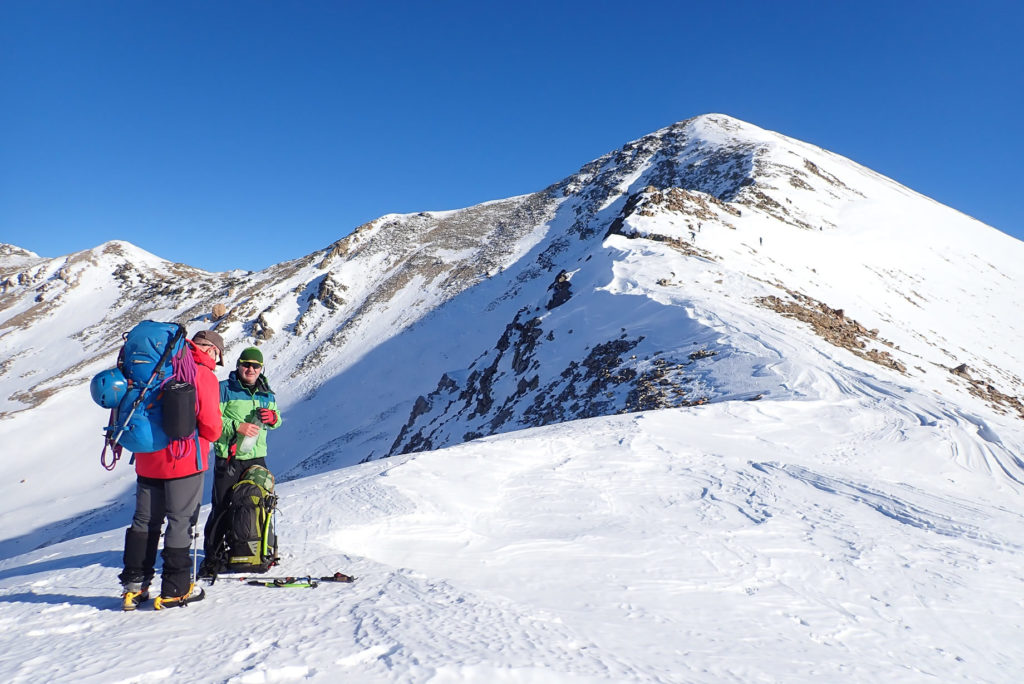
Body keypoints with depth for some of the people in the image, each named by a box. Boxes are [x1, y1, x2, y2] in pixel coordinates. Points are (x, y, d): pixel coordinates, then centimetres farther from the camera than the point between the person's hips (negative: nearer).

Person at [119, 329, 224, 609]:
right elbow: (210, 426, -15)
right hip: (184, 459, -6)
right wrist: (213, 434, 6)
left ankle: (134, 584, 20)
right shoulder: (204, 375, -10)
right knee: (181, 522, 3)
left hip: (147, 459, 6)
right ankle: (175, 589, 8)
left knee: (145, 521, 16)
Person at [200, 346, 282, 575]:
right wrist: (237, 426, -21)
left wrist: (272, 418, -2)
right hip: (228, 458, -4)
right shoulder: (224, 389, -3)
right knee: (221, 507, -1)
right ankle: (212, 556, 9)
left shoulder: (266, 394, 12)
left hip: (257, 458, 4)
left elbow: (276, 420, 21)